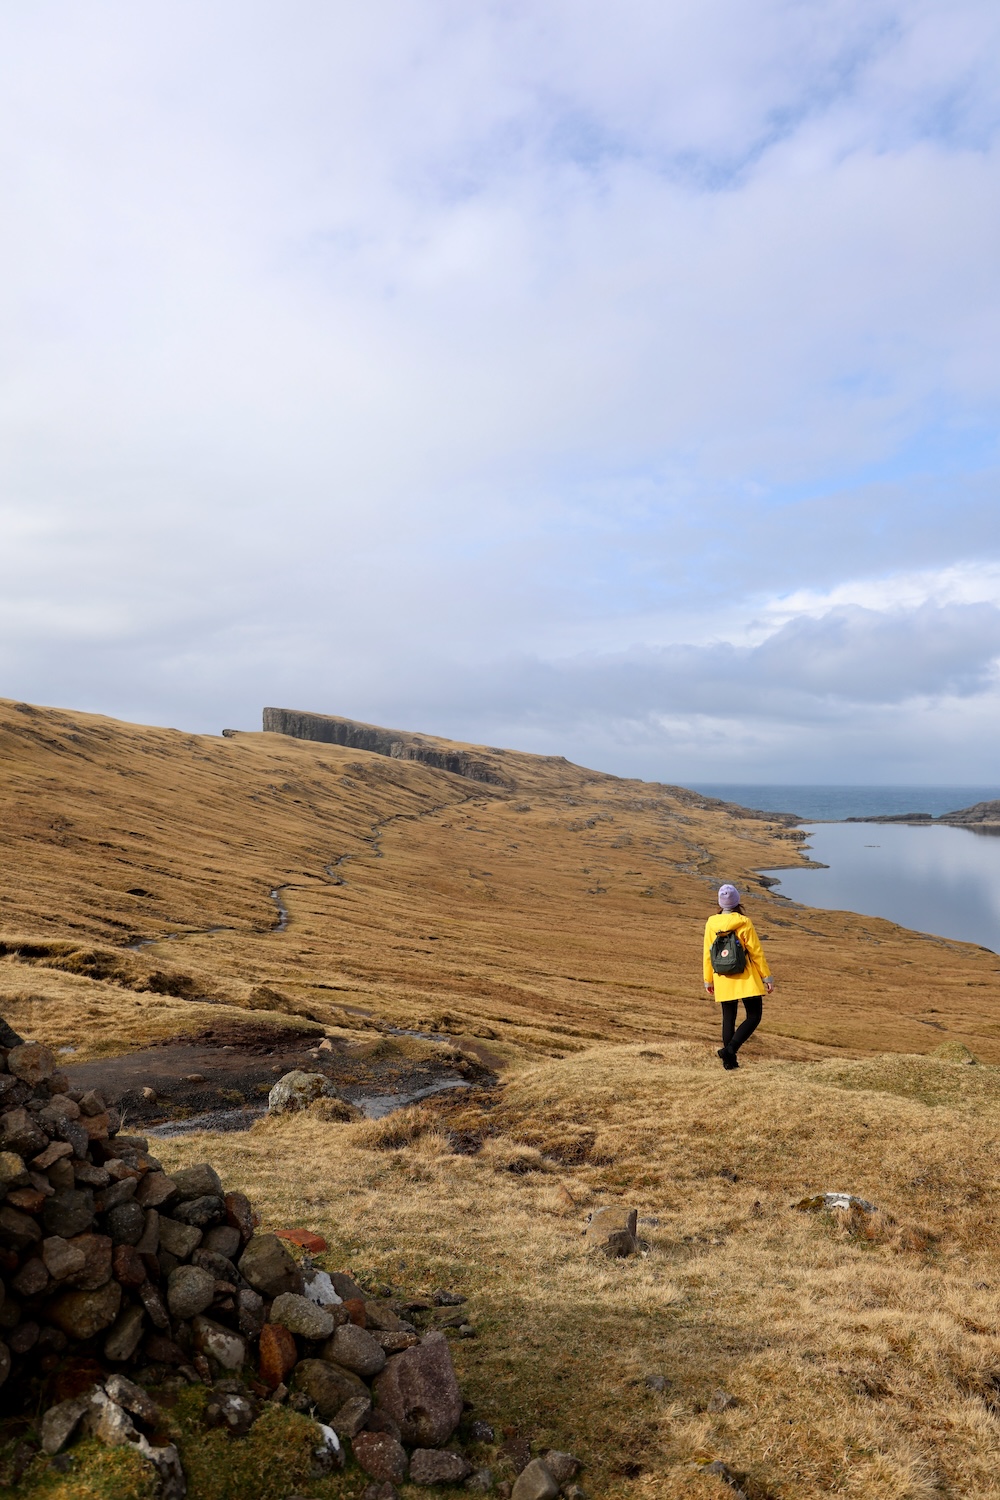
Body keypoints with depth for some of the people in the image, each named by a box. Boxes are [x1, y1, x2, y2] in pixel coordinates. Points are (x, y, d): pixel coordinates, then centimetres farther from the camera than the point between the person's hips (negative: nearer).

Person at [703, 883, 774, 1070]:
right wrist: (767, 977, 1)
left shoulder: (711, 923, -1)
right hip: (746, 979, -4)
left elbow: (708, 954, 5)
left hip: (723, 979, 4)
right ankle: (729, 1049, -12)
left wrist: (708, 980, 15)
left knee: (728, 1019, 14)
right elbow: (756, 952, -7)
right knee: (754, 1017, 3)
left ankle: (729, 1061, 15)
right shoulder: (744, 923, -10)